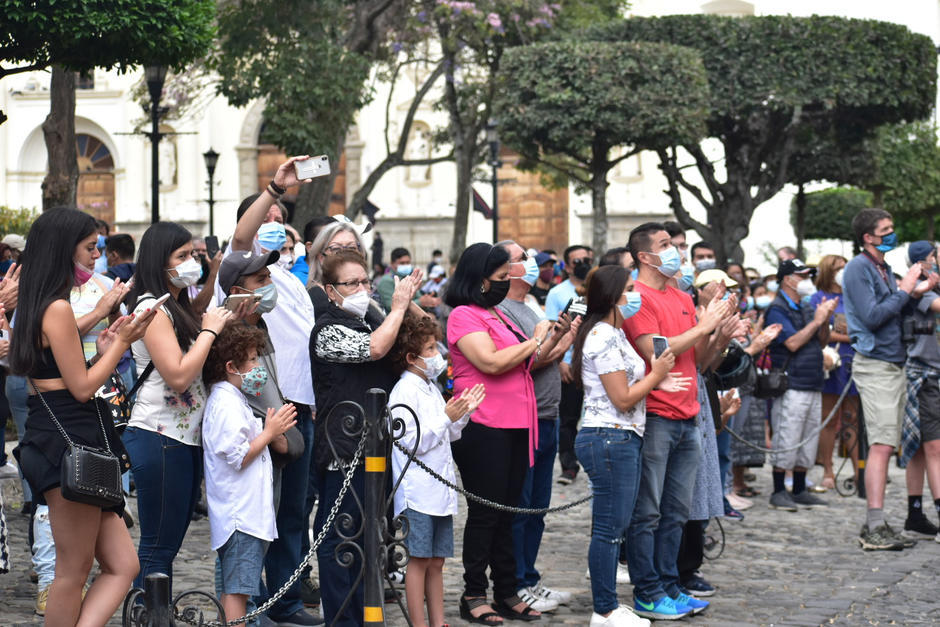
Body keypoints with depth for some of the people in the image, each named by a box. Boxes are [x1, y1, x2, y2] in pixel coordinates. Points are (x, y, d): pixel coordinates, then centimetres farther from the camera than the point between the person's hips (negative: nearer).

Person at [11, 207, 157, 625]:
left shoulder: (35, 306, 17)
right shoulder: (58, 308, -13)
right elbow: (82, 387, -12)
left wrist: (103, 349, 14)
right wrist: (121, 342, -2)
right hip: (69, 445, -10)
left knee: (122, 565, 5)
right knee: (74, 572, 0)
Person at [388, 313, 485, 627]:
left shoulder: (430, 387, 15)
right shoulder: (405, 391, -12)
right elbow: (412, 442, -18)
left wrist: (463, 413, 9)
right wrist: (447, 418, -17)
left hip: (439, 489, 9)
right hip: (417, 492, -9)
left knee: (436, 562, 12)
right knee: (419, 560, -4)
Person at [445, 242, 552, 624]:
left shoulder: (498, 315, 18)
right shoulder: (464, 316, -10)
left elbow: (524, 363, 25)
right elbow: (491, 362, -22)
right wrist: (534, 341, -11)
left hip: (515, 427, 8)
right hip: (483, 429, -8)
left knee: (506, 513, 12)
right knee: (485, 513, -3)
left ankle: (506, 593, 18)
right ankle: (473, 596, 6)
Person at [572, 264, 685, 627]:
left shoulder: (614, 334, 17)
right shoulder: (603, 338, -15)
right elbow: (622, 398, -16)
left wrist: (655, 376, 6)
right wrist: (657, 375, -5)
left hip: (623, 438, 11)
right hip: (610, 439, -11)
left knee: (615, 528, 13)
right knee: (610, 528, -5)